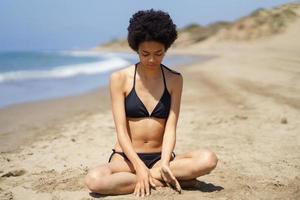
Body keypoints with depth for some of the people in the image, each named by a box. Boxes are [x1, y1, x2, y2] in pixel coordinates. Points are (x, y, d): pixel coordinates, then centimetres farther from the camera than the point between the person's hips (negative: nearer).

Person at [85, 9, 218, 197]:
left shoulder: (174, 80, 3)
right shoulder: (120, 79, -3)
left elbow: (170, 127, -4)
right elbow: (121, 131, -9)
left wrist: (165, 163, -21)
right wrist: (139, 166, -22)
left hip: (160, 157, 1)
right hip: (126, 157, -1)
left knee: (208, 159, -26)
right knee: (94, 179, -34)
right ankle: (162, 180, -19)